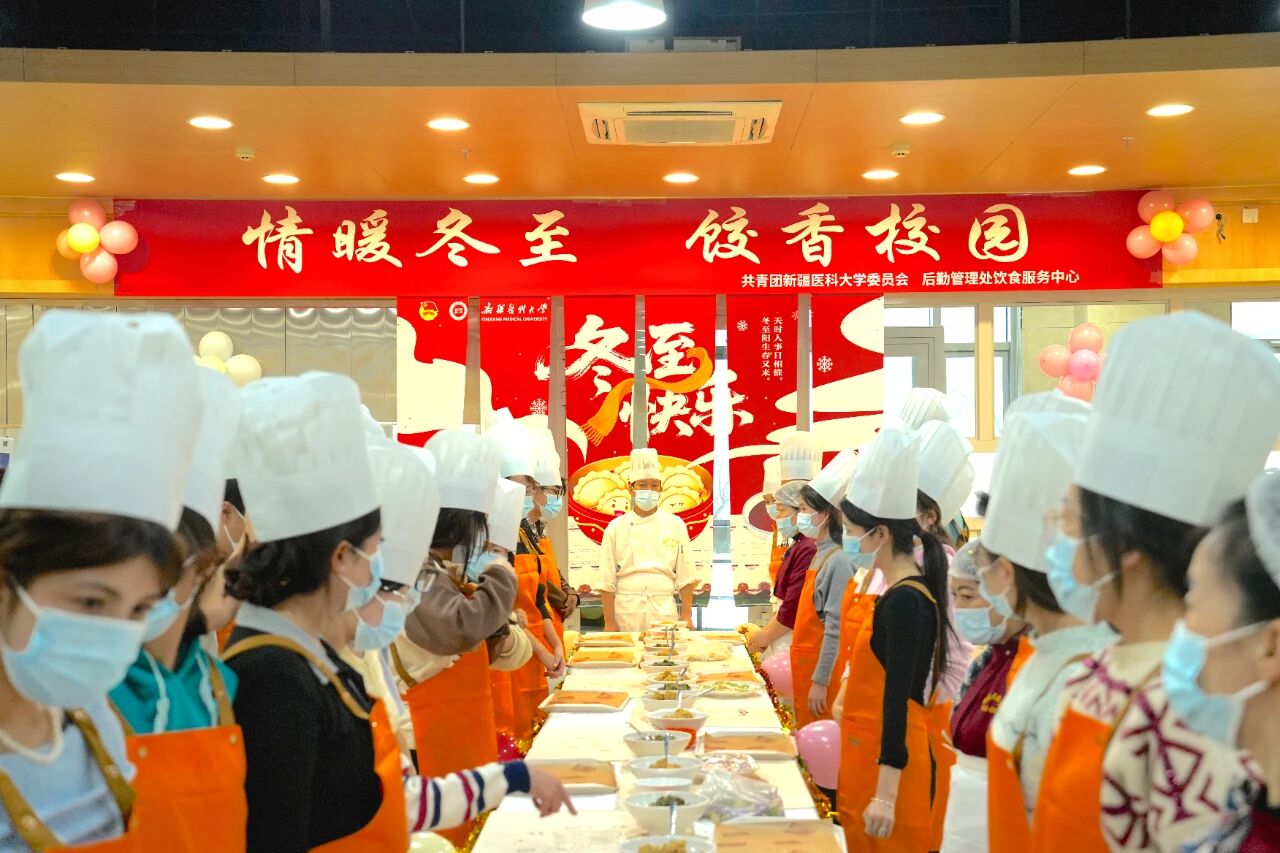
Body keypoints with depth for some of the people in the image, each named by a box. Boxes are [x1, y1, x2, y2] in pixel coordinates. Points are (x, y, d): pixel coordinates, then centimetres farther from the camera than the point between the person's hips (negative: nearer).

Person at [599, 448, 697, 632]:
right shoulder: (616, 528, 3)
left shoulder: (675, 525, 5)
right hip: (626, 614, -1)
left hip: (664, 612, 1)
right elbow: (607, 581, 2)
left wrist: (686, 615, 0)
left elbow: (685, 576, 5)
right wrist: (609, 622, -3)